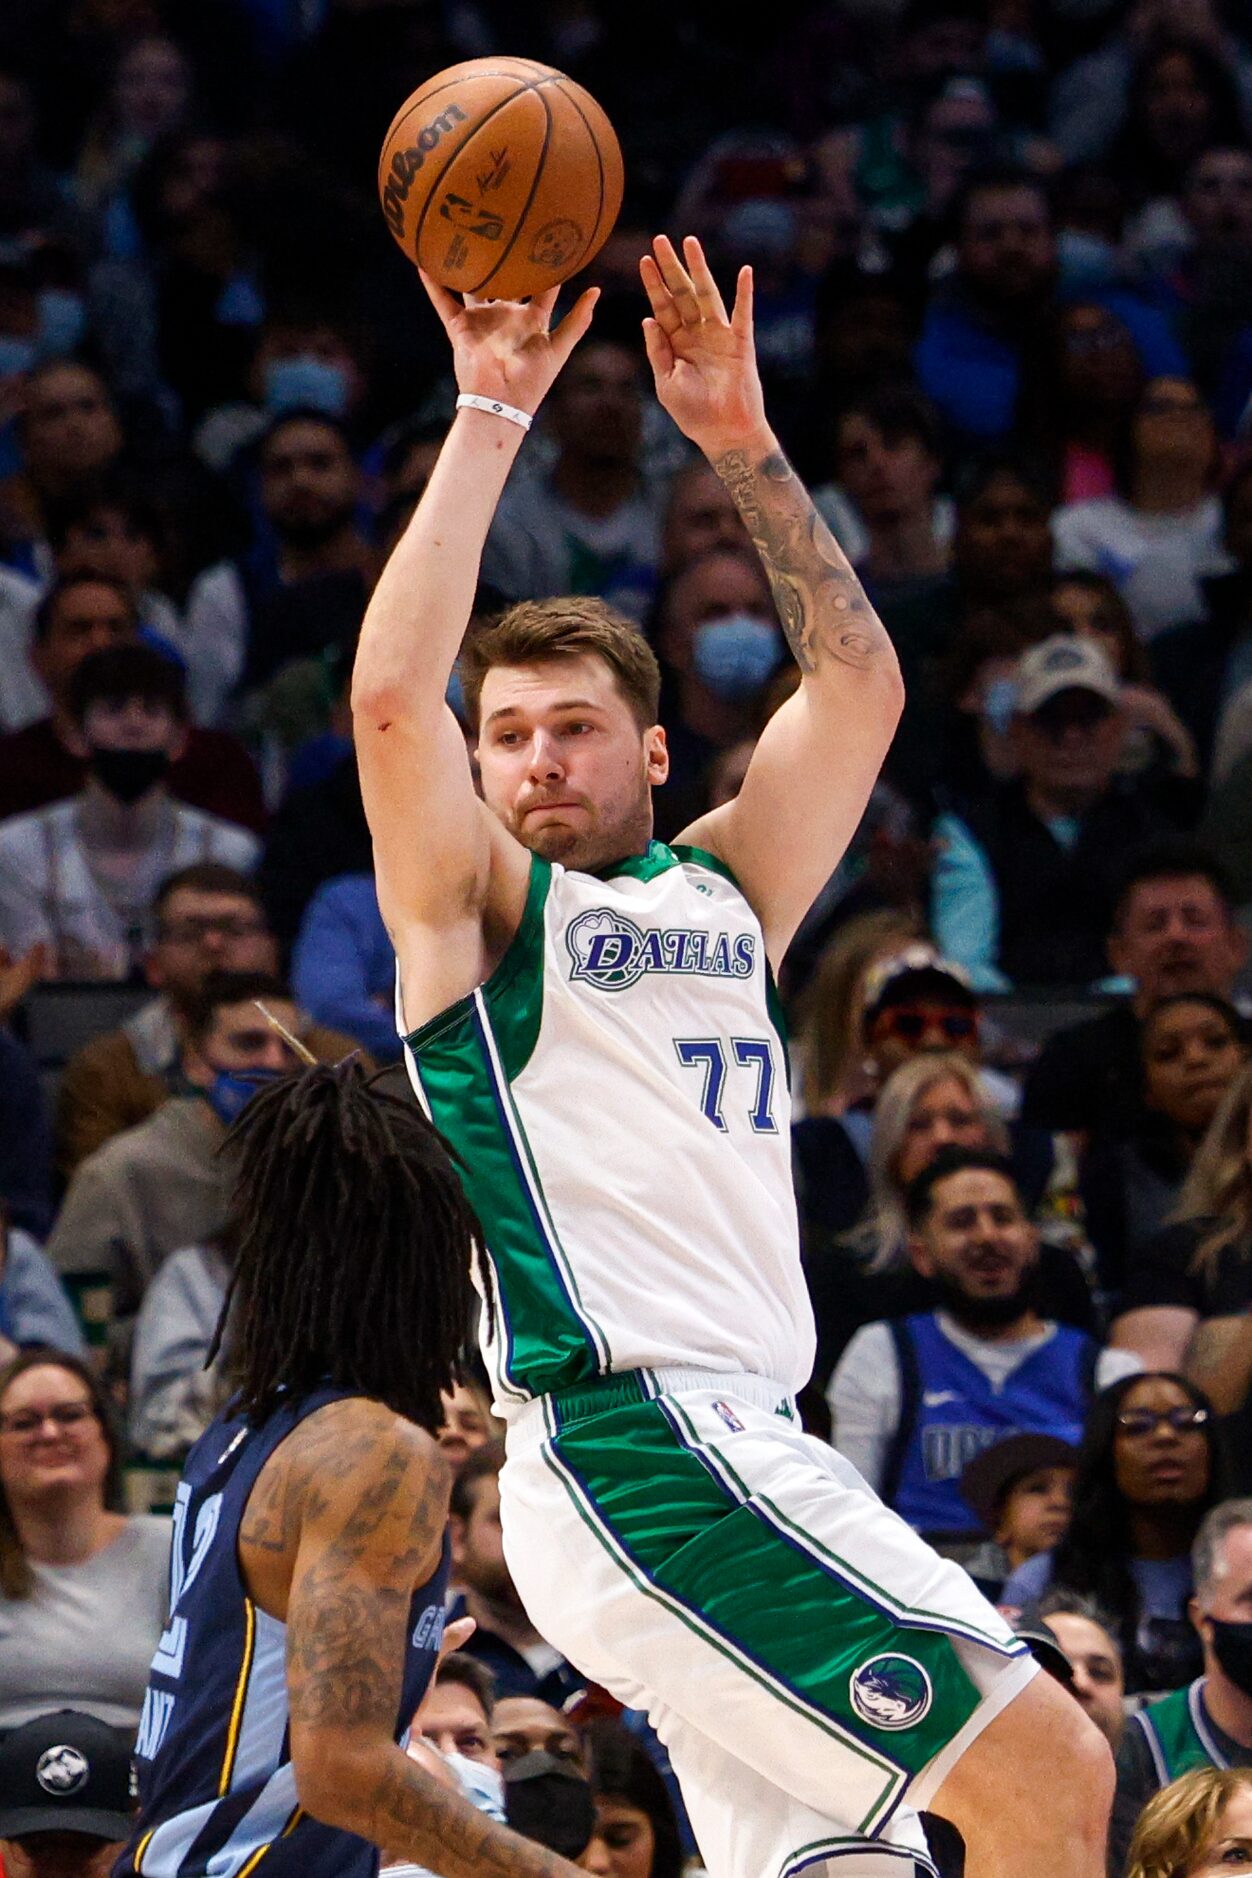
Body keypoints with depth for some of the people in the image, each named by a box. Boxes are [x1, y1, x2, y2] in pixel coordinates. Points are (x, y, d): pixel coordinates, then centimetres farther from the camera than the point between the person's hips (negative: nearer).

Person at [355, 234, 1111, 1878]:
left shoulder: (722, 888, 21)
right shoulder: (477, 905, 4)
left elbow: (857, 680, 18)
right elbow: (392, 693, -13)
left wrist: (742, 441, 11)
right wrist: (490, 419, -9)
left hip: (744, 1440, 8)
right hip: (627, 1437, -8)